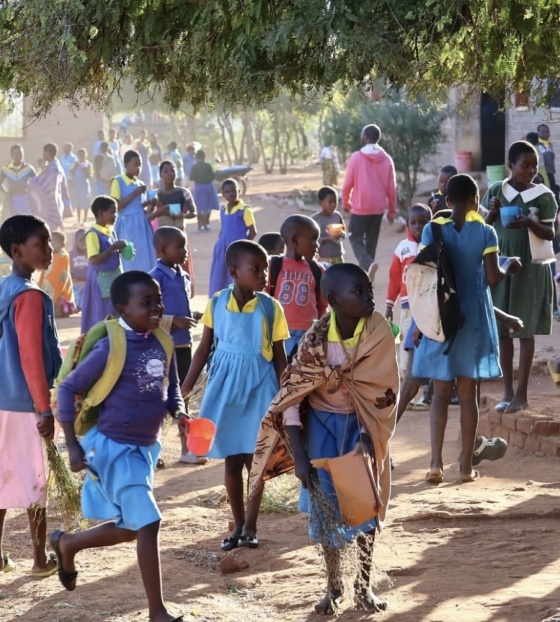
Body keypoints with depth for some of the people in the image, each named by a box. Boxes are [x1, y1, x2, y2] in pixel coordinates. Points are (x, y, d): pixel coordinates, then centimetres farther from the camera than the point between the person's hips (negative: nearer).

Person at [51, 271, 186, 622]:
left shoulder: (163, 344, 0)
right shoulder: (111, 349, -19)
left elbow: (172, 388, 15)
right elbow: (69, 389, -13)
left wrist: (178, 410, -8)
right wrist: (73, 445, -17)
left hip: (145, 448, 8)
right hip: (115, 447, -8)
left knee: (130, 528, 17)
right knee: (148, 524, -9)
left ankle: (67, 544, 43)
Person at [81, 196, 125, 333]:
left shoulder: (111, 231, 7)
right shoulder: (93, 234, -17)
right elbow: (94, 260, -23)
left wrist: (120, 250, 1)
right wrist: (113, 248, -23)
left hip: (115, 277, 8)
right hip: (102, 279, -8)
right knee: (102, 315, -1)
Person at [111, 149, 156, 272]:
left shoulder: (140, 183, 12)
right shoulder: (118, 182, -7)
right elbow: (116, 206, -15)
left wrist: (148, 203, 3)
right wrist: (134, 194, -17)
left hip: (142, 224, 7)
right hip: (128, 225, -7)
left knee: (145, 260, 4)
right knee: (131, 262, -5)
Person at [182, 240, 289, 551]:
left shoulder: (270, 308, -7)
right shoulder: (217, 304, -4)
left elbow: (279, 355, -1)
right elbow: (204, 348, 3)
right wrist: (185, 389, 1)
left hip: (259, 385, -1)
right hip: (225, 385, 1)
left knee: (255, 458, 1)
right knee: (231, 460, 8)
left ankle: (250, 526, 13)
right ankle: (238, 524, 20)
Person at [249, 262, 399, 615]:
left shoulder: (378, 332, -19)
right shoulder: (317, 339, -22)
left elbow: (383, 391, -13)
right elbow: (290, 398, -18)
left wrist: (368, 439, -21)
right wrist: (299, 456, -21)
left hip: (363, 424, 1)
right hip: (323, 422, -1)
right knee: (327, 504, 3)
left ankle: (364, 585, 18)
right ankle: (334, 586, 20)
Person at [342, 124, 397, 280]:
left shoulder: (356, 157, -10)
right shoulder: (387, 159, 0)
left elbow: (347, 184, -7)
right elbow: (391, 188, 2)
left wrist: (345, 203, 10)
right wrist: (392, 210, 13)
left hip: (360, 207, -4)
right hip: (379, 207, 4)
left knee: (356, 238, 4)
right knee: (371, 240, 15)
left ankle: (368, 264, -22)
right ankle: (365, 272, 16)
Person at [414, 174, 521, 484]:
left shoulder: (432, 230, -3)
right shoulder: (485, 232, -7)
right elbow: (492, 278, -8)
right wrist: (509, 267, 13)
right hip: (474, 318, -1)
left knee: (441, 391, 7)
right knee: (468, 393, 6)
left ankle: (436, 463, -5)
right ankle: (466, 466, 8)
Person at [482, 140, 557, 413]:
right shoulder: (495, 191, 1)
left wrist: (530, 223, -24)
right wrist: (492, 213, -15)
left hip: (530, 268, -2)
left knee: (525, 330, 1)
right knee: (502, 330, 6)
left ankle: (521, 393, 7)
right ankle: (508, 390, 15)